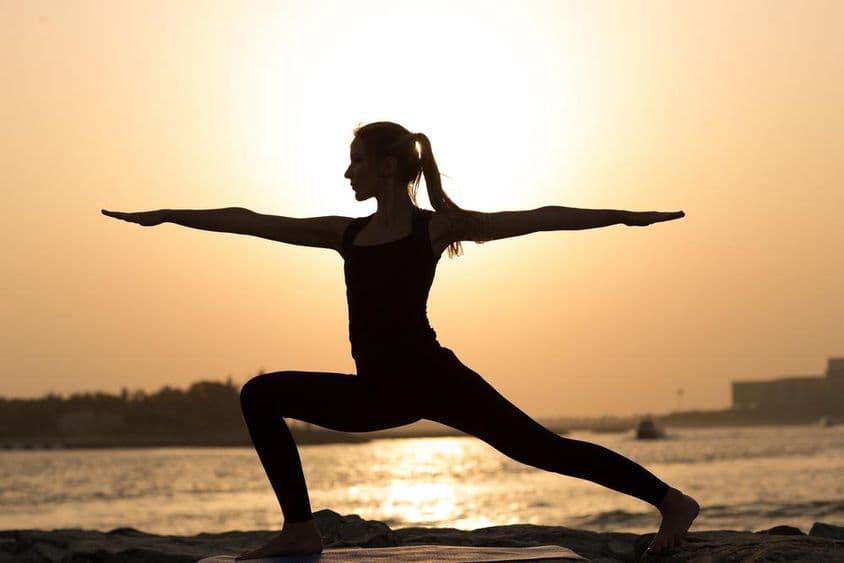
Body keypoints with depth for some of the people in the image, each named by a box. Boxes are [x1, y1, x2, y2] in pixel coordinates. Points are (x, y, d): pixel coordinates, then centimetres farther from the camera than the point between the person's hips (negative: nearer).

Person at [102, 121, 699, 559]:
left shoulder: (435, 226, 1)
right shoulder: (347, 233, 16)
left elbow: (540, 218, -2)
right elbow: (251, 222, 19)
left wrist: (623, 216, -8)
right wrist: (167, 215, 21)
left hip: (433, 378, -6)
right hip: (379, 391, 6)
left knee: (541, 447, -13)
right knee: (260, 395, 1)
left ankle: (671, 501, -5)